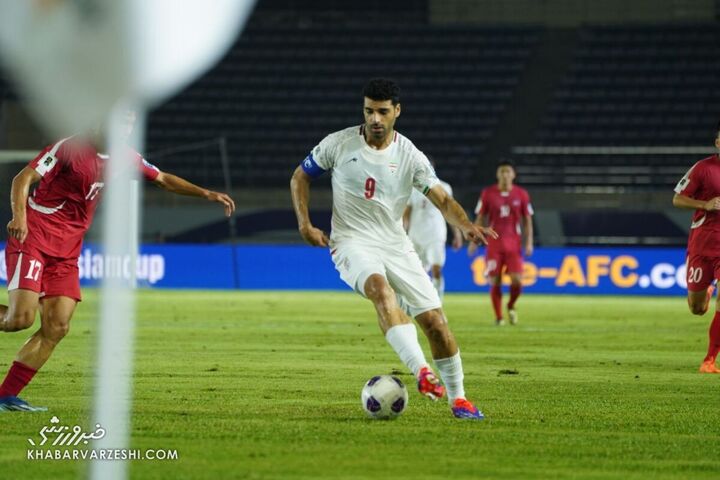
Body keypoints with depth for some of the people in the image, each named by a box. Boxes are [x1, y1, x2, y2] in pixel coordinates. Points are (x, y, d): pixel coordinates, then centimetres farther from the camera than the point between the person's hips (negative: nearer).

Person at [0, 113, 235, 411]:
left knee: (56, 328, -5)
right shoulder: (70, 148, -12)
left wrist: (206, 194, 9)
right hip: (31, 240, -7)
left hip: (66, 252, 7)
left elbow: (163, 180, 20)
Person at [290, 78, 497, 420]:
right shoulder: (339, 144, -4)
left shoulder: (410, 157, -2)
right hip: (352, 243, -3)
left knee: (435, 321, -4)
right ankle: (422, 372, -46)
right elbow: (300, 177, 10)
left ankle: (457, 398, 14)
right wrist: (305, 224, -3)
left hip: (395, 245, 3)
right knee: (380, 288, -36)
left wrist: (466, 225, -28)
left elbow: (442, 200, -7)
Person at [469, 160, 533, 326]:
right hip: (494, 243, 0)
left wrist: (529, 242, -1)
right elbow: (480, 219, 8)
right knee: (495, 281, -4)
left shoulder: (521, 194, 4)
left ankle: (511, 306, 19)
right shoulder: (488, 194, 2)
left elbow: (527, 220, 8)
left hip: (514, 244, 0)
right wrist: (474, 241, 3)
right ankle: (498, 317, 8)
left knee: (517, 280, -10)